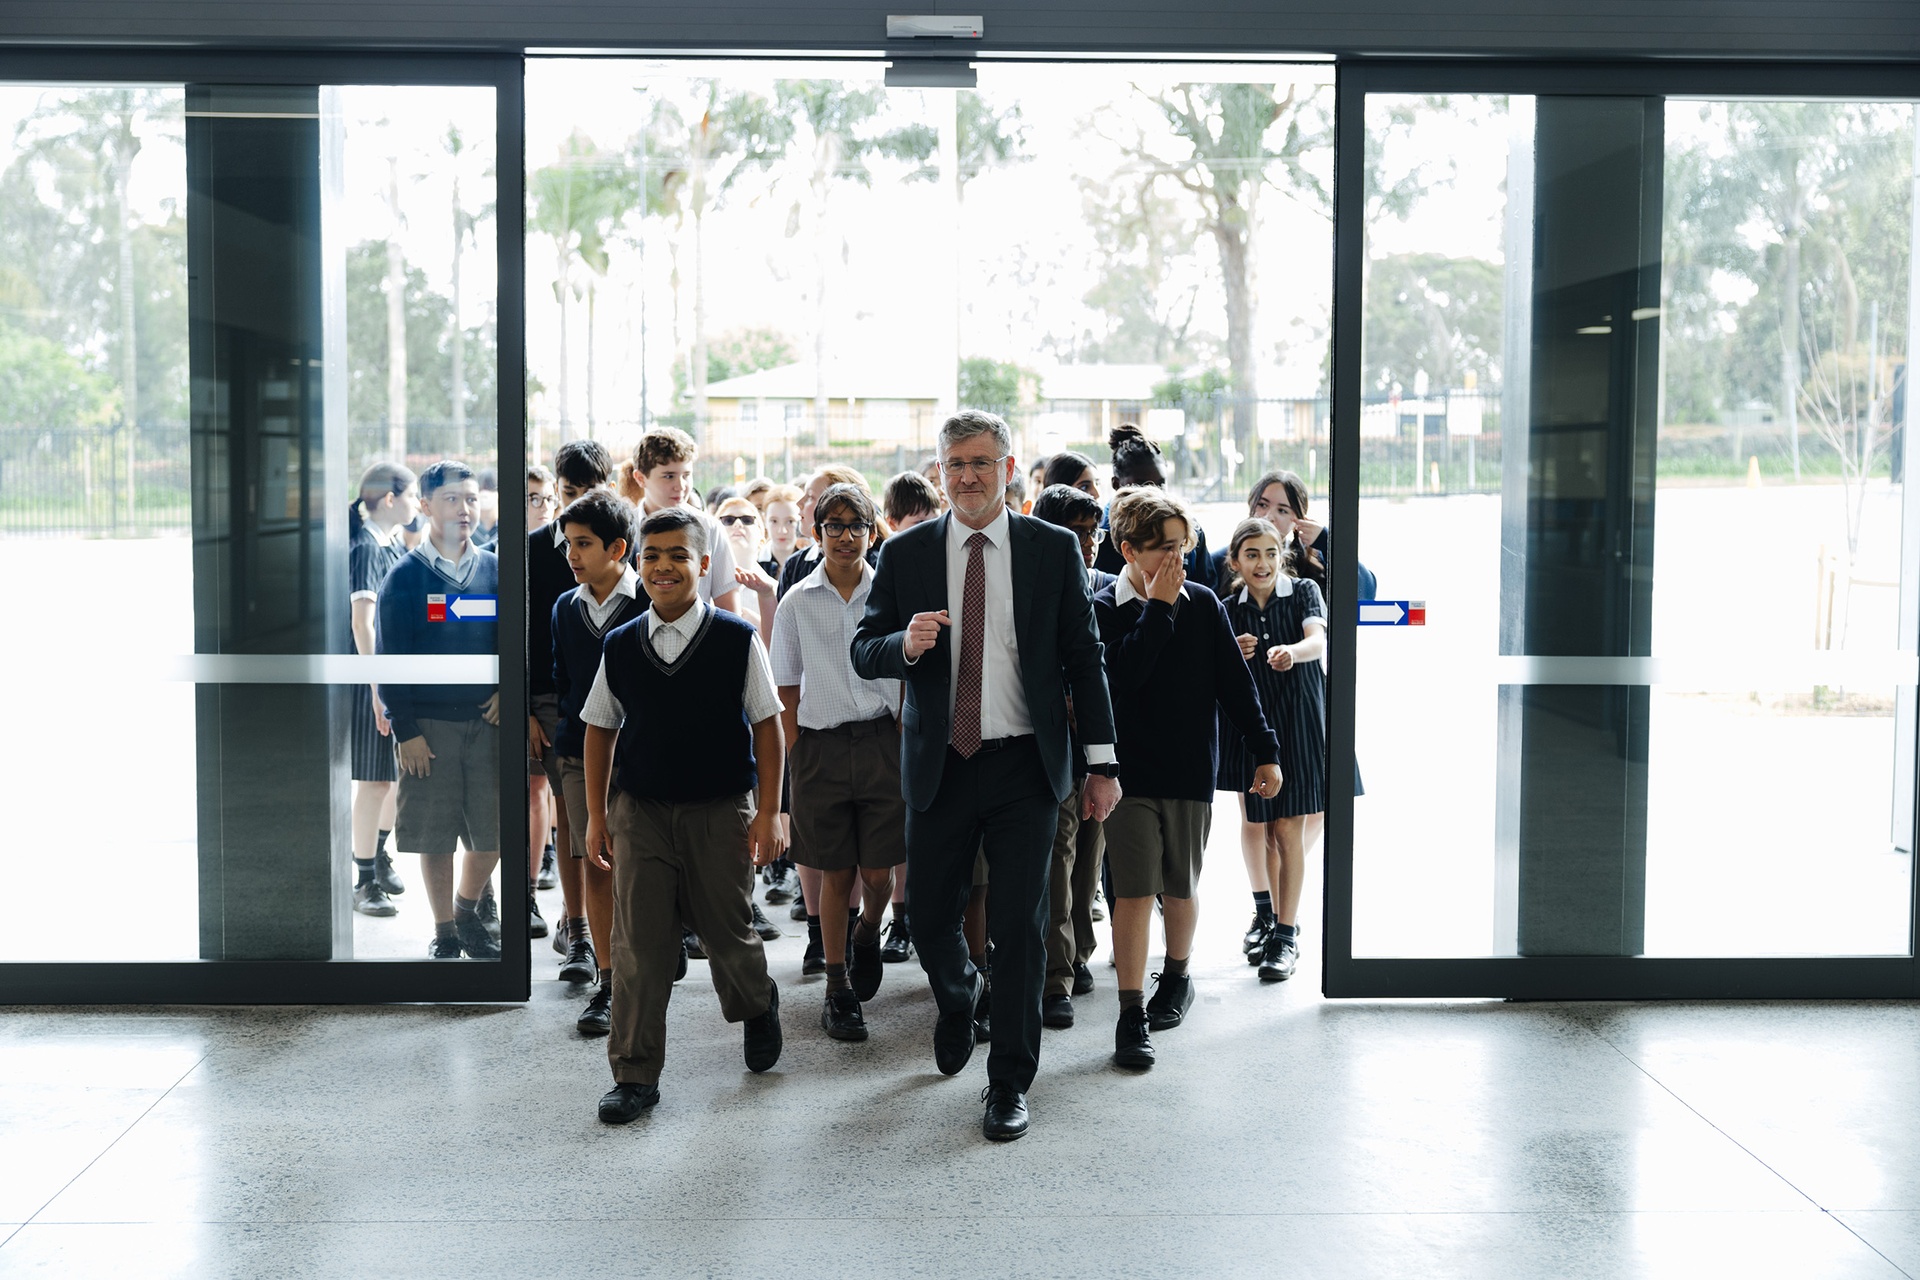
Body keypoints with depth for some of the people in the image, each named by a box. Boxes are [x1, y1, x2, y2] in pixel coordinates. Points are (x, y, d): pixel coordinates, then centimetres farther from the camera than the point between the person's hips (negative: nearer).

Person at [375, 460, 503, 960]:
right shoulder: (405, 576, -1)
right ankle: (444, 933, 18)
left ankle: (467, 913, 28)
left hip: (487, 720, 3)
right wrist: (405, 731, -9)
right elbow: (389, 657, -3)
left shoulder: (495, 571, 7)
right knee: (435, 837, 3)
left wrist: (506, 689, -5)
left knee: (492, 833, 3)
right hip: (428, 723, -2)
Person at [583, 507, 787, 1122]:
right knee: (638, 943, 0)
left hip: (721, 811, -1)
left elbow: (767, 726, -2)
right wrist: (597, 816, 7)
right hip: (640, 811, 2)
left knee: (727, 931, 10)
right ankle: (635, 1074, 10)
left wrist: (767, 813, -5)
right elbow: (600, 730, 10)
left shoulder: (737, 640, -6)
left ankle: (758, 1006, 43)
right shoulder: (620, 646, 1)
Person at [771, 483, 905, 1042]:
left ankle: (867, 933, 34)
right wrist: (792, 757, 1)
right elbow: (787, 688, 7)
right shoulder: (798, 602, 3)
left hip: (881, 740, 0)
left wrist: (905, 739, 1)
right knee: (836, 874, 4)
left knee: (878, 872, -1)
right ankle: (839, 991, 17)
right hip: (820, 744, 0)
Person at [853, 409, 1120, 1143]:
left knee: (1020, 924, 0)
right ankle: (959, 997, 44)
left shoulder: (1053, 550, 1)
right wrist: (905, 644, -20)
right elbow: (863, 654, 4)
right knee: (928, 915, 9)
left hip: (1025, 765, -1)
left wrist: (1100, 763, 0)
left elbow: (1084, 658, 3)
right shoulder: (905, 555, 3)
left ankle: (1011, 1082, 13)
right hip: (939, 765, 2)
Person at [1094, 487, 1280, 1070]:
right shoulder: (1105, 608, -4)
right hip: (1129, 769, -2)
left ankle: (1177, 974, 39)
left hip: (1190, 768, 2)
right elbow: (1124, 675, -20)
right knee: (1134, 890, -7)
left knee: (1180, 888, 14)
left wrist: (1265, 751, 3)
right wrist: (1157, 607, -18)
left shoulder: (1203, 603, 2)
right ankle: (1131, 1013, -3)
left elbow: (1235, 682, 5)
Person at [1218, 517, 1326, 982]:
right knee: (1255, 824, 9)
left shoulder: (1304, 591, -3)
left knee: (1288, 826, -6)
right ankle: (1269, 913, 28)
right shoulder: (1228, 610, 4)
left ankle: (1285, 935, 0)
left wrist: (1292, 651, -44)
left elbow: (1318, 639, -22)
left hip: (1297, 721, -3)